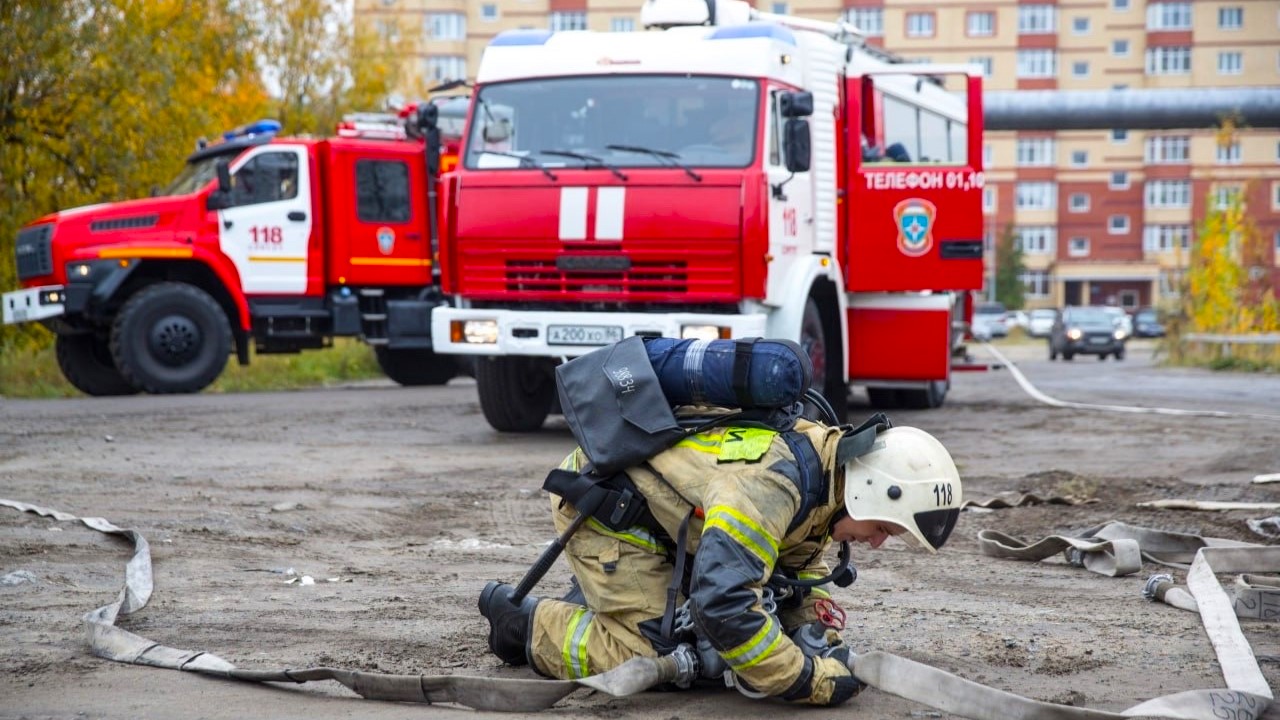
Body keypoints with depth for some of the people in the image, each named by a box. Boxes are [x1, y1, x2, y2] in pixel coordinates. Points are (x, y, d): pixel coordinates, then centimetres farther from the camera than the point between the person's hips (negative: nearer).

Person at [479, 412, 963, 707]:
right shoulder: (769, 483, -37)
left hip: (650, 496, 9)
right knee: (644, 655, -14)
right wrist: (810, 681, -37)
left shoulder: (825, 467, -7)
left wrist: (817, 629, -9)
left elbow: (799, 562, 10)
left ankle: (592, 601, 26)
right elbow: (722, 602, -45)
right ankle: (523, 623, 4)